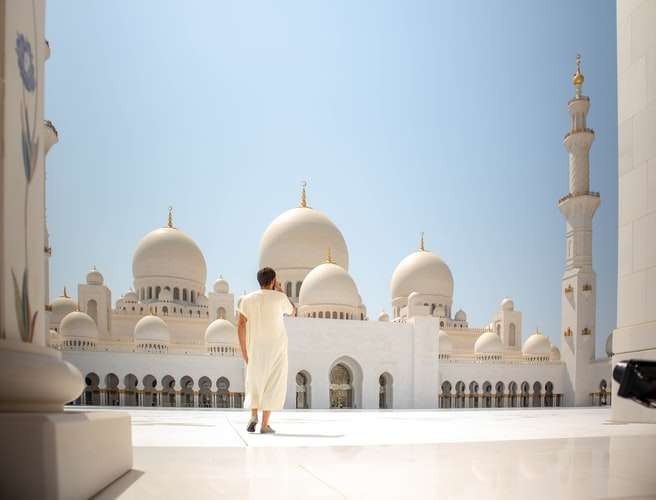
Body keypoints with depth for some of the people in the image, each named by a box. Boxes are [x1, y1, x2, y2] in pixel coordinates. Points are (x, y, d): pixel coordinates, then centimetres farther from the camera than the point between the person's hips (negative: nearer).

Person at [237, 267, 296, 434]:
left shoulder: (247, 299, 0)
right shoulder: (279, 297, -6)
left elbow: (241, 325, -5)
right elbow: (293, 312, 14)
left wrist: (244, 351, 0)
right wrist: (280, 291, 13)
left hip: (255, 349, 3)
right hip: (276, 348, -2)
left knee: (255, 384, 18)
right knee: (272, 386, 2)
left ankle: (253, 417, 1)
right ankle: (265, 425, -2)